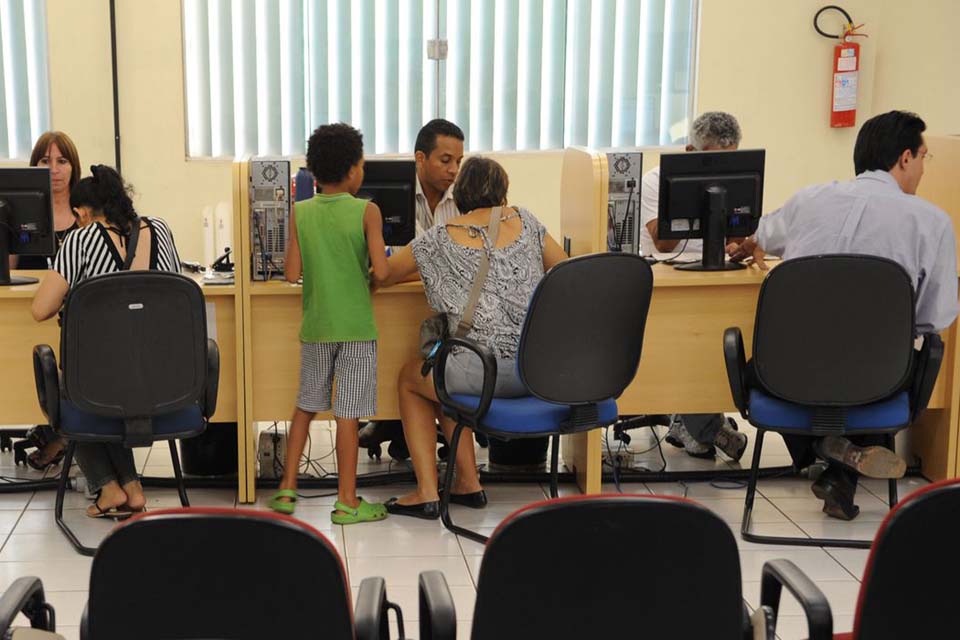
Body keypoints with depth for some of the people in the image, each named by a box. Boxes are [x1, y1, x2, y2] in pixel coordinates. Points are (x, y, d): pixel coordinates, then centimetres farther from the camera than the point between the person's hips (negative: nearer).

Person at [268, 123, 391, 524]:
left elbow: (291, 273, -3)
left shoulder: (300, 213, -1)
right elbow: (381, 271, -15)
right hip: (356, 327, -3)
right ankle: (347, 502, 9)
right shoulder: (366, 212, -9)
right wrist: (368, 280, 7)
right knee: (348, 413, 2)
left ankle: (286, 490, 20)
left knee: (306, 405, 17)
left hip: (315, 326, 3)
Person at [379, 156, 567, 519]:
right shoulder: (524, 221, 7)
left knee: (410, 378, 28)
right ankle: (467, 484, 33)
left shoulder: (440, 239, 0)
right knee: (443, 378, 33)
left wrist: (422, 269, 32)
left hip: (487, 373, -5)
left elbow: (382, 277, 12)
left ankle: (427, 493, 23)